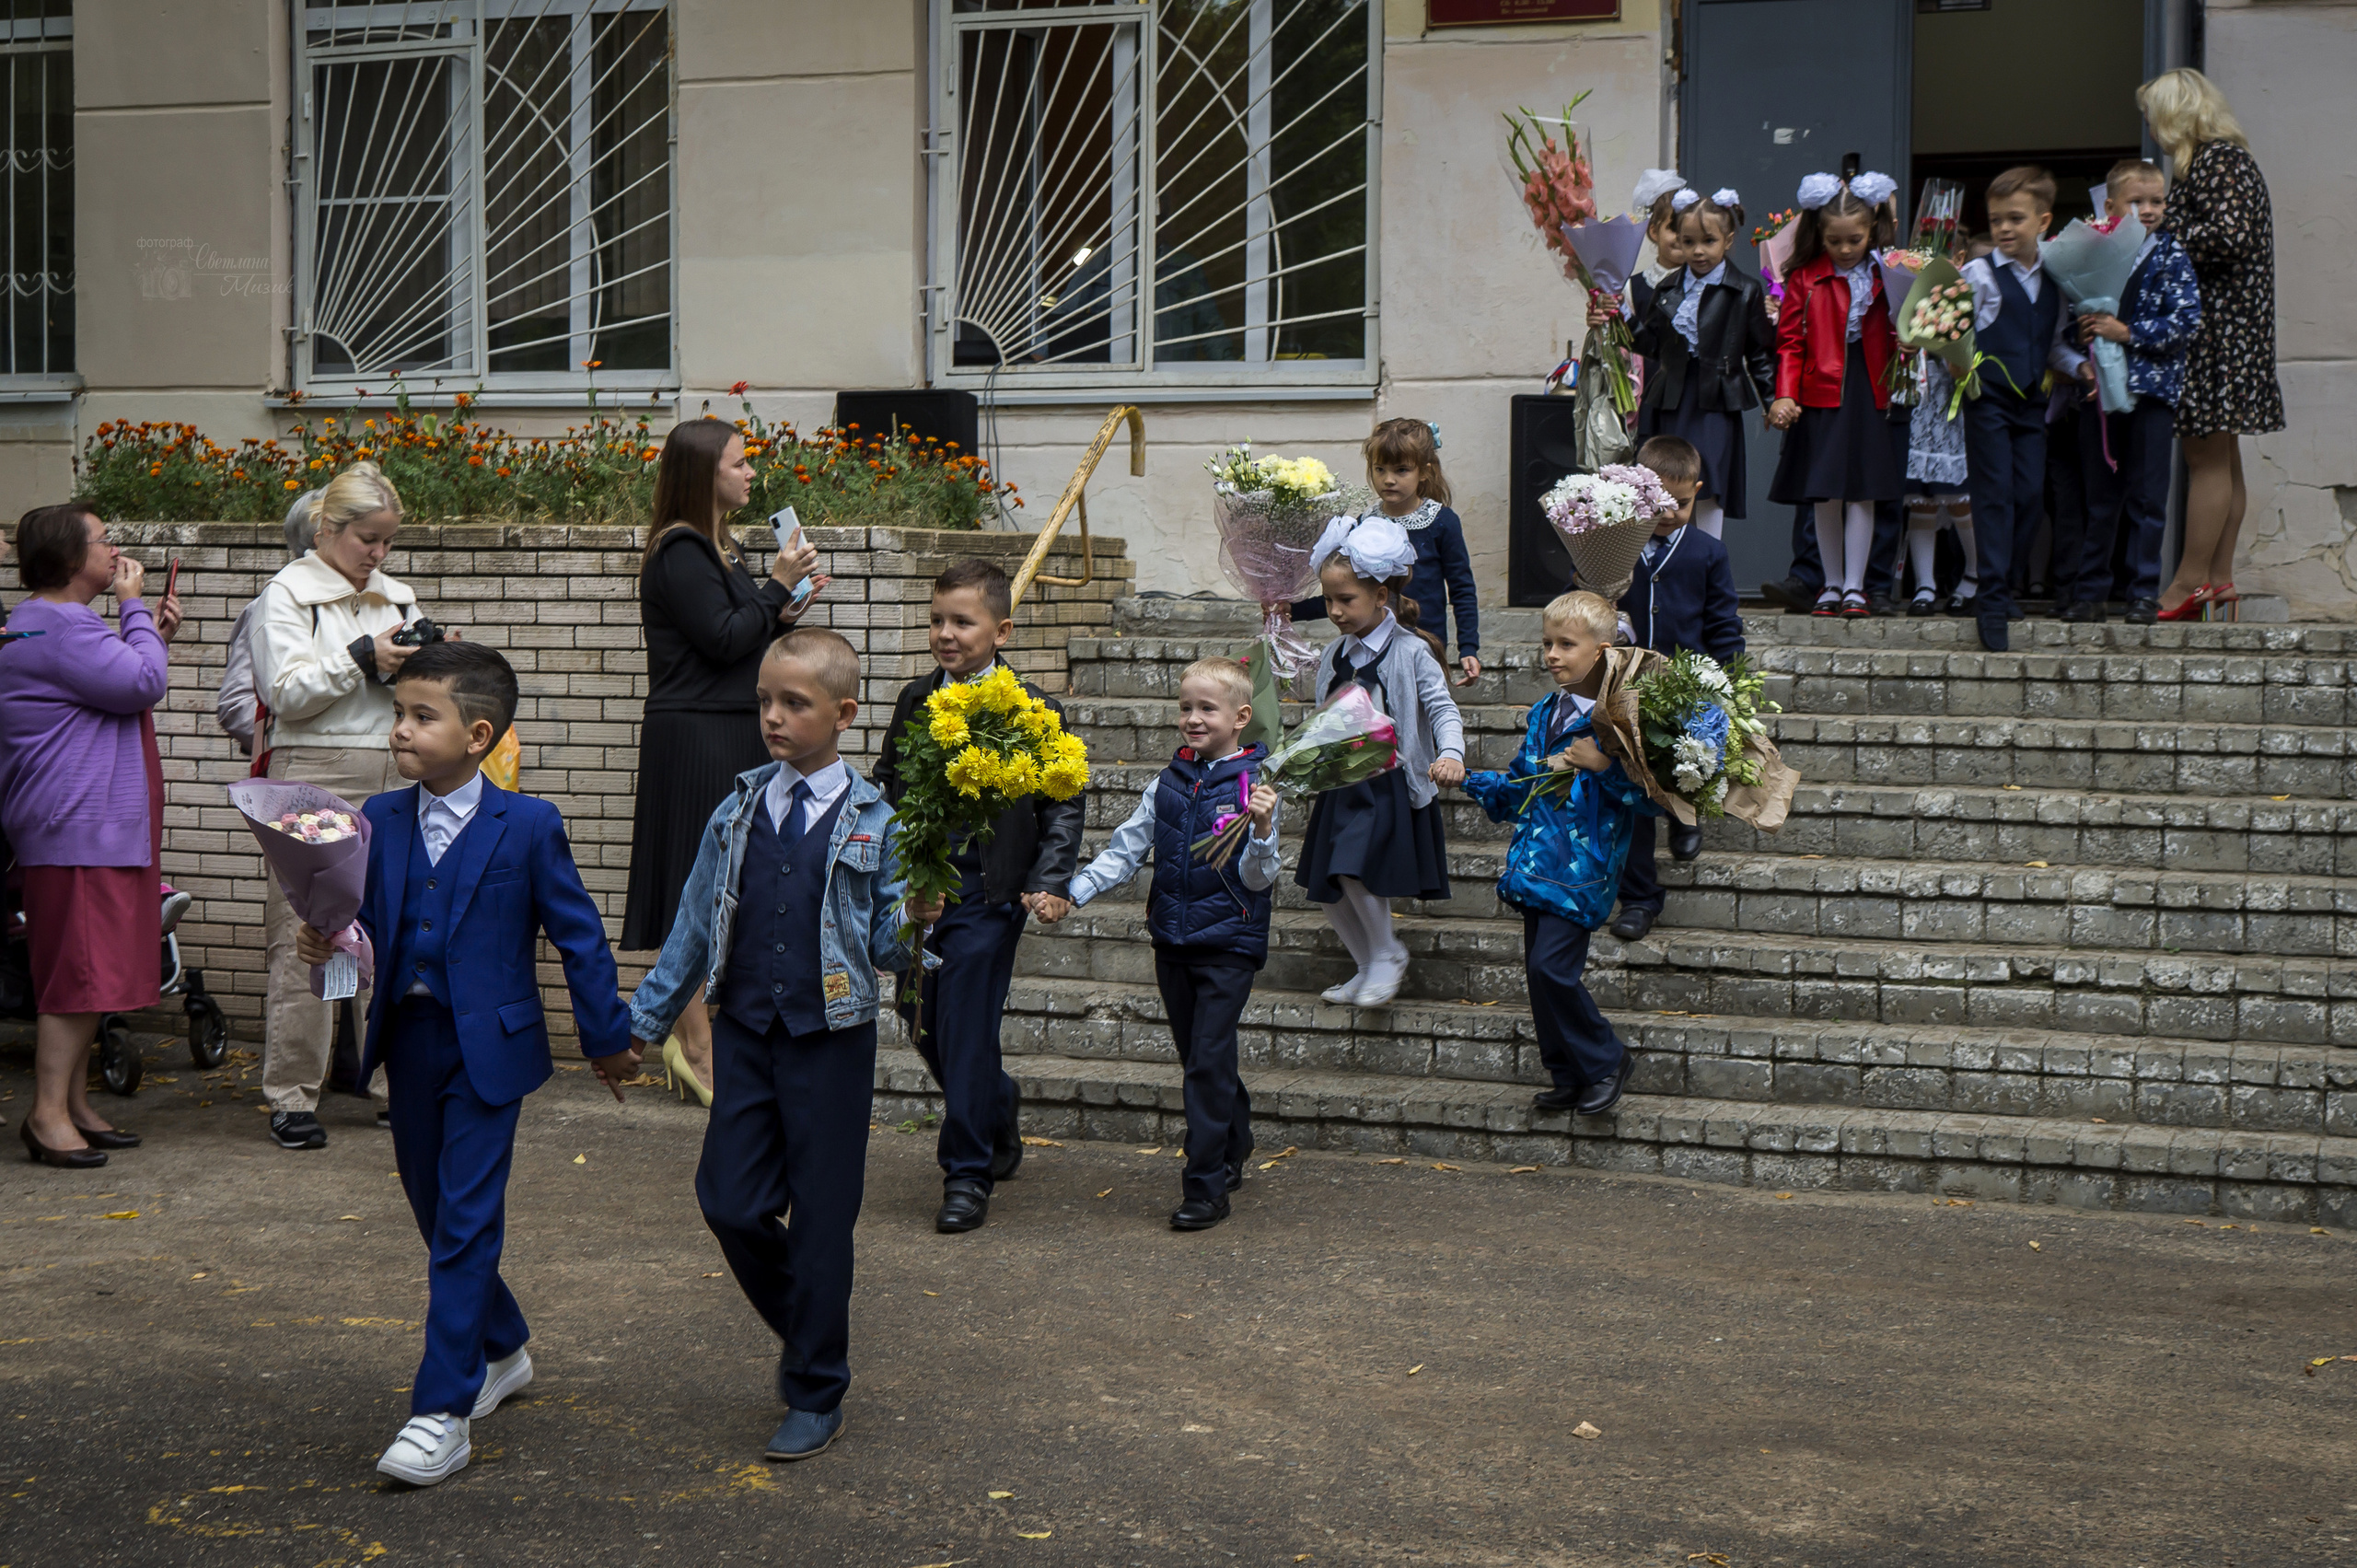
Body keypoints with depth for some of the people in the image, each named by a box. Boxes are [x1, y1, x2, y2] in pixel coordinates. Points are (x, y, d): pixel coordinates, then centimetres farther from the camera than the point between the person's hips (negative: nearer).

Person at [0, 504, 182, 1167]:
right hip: (77, 829, -11)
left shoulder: (64, 623, 21)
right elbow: (142, 686, -19)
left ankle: (76, 1103, 18)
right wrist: (134, 608, -7)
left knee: (92, 971, 12)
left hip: (102, 828, 11)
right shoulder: (56, 627, -15)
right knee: (81, 970, -11)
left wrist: (154, 636, 17)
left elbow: (118, 693, 30)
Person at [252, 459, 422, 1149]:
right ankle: (292, 1097, 0)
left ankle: (395, 1088, 13)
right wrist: (363, 659, -14)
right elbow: (286, 690, -8)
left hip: (392, 778, 5)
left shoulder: (398, 597, 17)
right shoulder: (290, 592, 2)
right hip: (314, 775, -5)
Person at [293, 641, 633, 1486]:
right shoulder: (379, 821, 4)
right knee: (435, 1211, 16)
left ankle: (444, 1411, -3)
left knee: (465, 1220, -7)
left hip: (489, 1046, -5)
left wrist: (607, 1038, 2)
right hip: (408, 1042, 6)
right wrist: (325, 941, -16)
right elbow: (366, 923, 7)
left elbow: (578, 934, -3)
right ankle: (501, 1349, 38)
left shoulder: (528, 826, -8)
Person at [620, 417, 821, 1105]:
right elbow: (723, 640, -19)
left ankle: (692, 1035, 17)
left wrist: (780, 615, 5)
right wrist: (775, 588, -10)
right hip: (694, 739, -10)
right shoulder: (679, 553, -13)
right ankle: (694, 1042, 0)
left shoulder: (719, 549, 17)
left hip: (732, 737, 10)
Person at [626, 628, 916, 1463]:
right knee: (730, 1203, 3)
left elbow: (886, 945, -6)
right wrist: (642, 1020, 13)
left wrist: (916, 920, -27)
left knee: (821, 1216, 2)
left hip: (830, 1040, -4)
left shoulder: (875, 823, -5)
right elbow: (694, 925, 12)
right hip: (745, 1033, 4)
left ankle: (816, 1393, 17)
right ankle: (804, 1331, 30)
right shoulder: (737, 813, 6)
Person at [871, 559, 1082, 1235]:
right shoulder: (915, 700, 8)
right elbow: (885, 786, 16)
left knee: (966, 1030, -4)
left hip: (988, 894, -5)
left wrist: (1050, 883, -10)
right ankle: (999, 1107, 39)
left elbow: (1065, 804, -1)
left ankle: (968, 1175, 7)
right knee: (923, 1022, 12)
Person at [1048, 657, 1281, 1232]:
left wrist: (1261, 830, -31)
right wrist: (1072, 892, -2)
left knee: (1208, 1060, -8)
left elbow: (1256, 879, -12)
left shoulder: (1253, 786, -9)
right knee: (1198, 1058, 14)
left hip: (1229, 944, -5)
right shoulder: (1167, 784, 6)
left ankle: (1206, 1187, -1)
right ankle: (1233, 1149, 33)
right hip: (1173, 941, 6)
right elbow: (1124, 852, 10)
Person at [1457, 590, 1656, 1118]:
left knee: (1551, 965, -14)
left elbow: (1652, 797, -13)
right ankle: (1569, 1076, 24)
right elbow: (1519, 788, 22)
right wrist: (1469, 778, 10)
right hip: (1538, 859, 8)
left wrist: (1603, 765, -23)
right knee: (1540, 970, 10)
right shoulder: (1544, 713, 13)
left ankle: (1604, 1060, 7)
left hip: (1582, 868, -8)